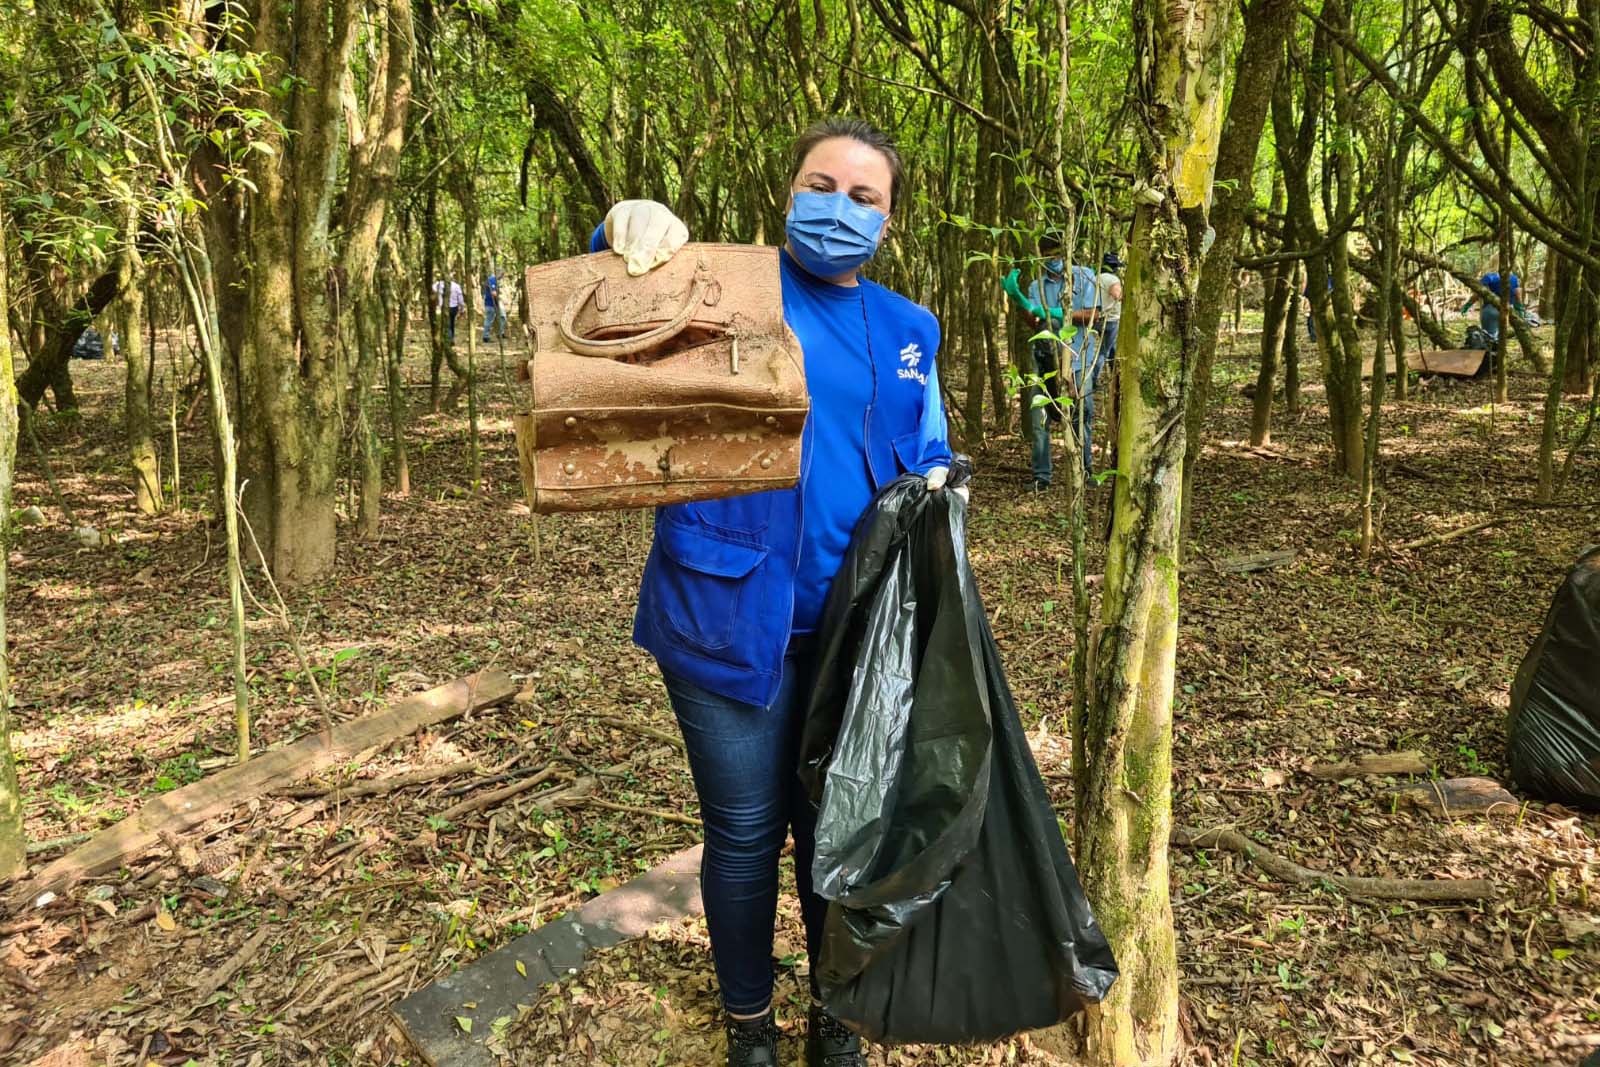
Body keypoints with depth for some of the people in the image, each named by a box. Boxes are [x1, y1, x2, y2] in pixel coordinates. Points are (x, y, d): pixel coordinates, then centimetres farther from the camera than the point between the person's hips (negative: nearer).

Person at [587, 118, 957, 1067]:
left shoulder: (910, 330, 12)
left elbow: (929, 458, 19)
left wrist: (934, 491, -5)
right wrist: (629, 229, -27)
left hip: (852, 621, 4)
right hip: (731, 614, -3)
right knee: (745, 832, 8)